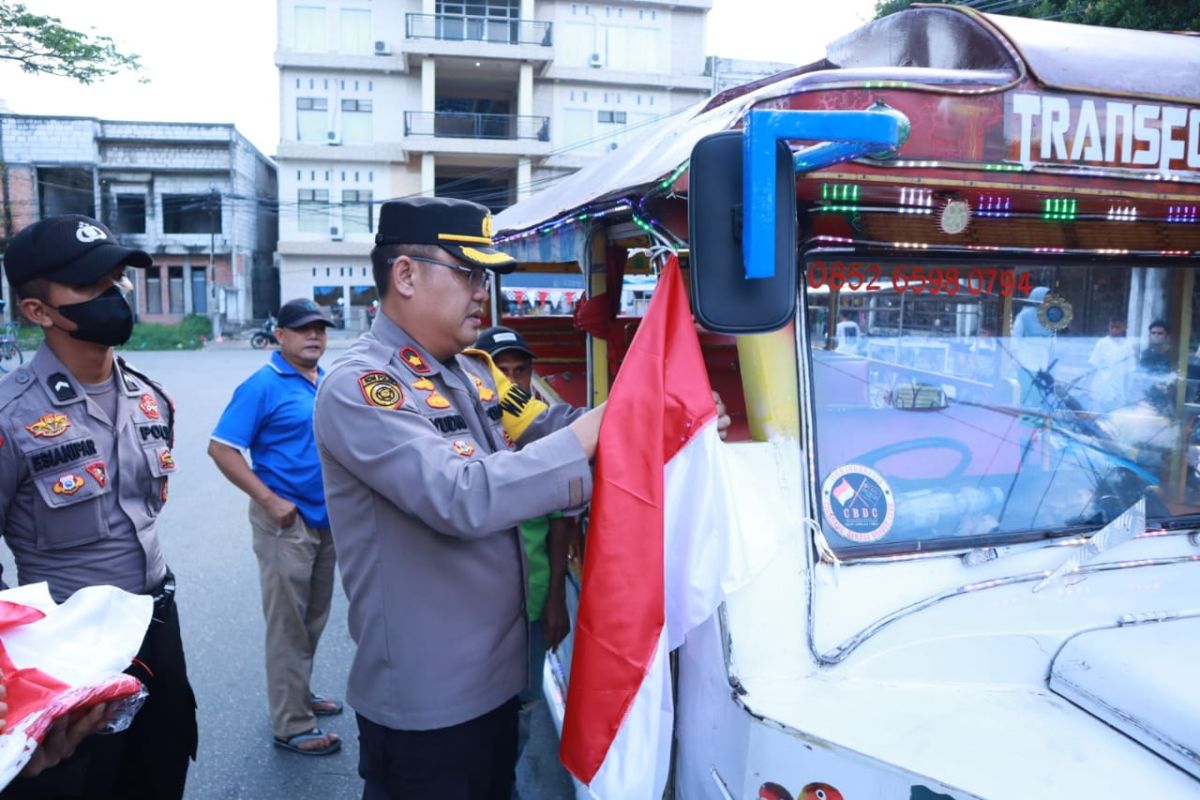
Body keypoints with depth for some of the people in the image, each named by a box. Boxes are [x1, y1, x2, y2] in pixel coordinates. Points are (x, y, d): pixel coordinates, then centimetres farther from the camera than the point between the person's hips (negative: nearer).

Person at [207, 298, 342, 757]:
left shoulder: (329, 383, 8)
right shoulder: (263, 385, -12)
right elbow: (221, 448, -15)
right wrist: (269, 500, -19)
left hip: (326, 517, 7)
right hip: (287, 520, -7)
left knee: (314, 618, 19)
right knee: (288, 625, 2)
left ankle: (300, 693, 36)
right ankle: (292, 726, 12)